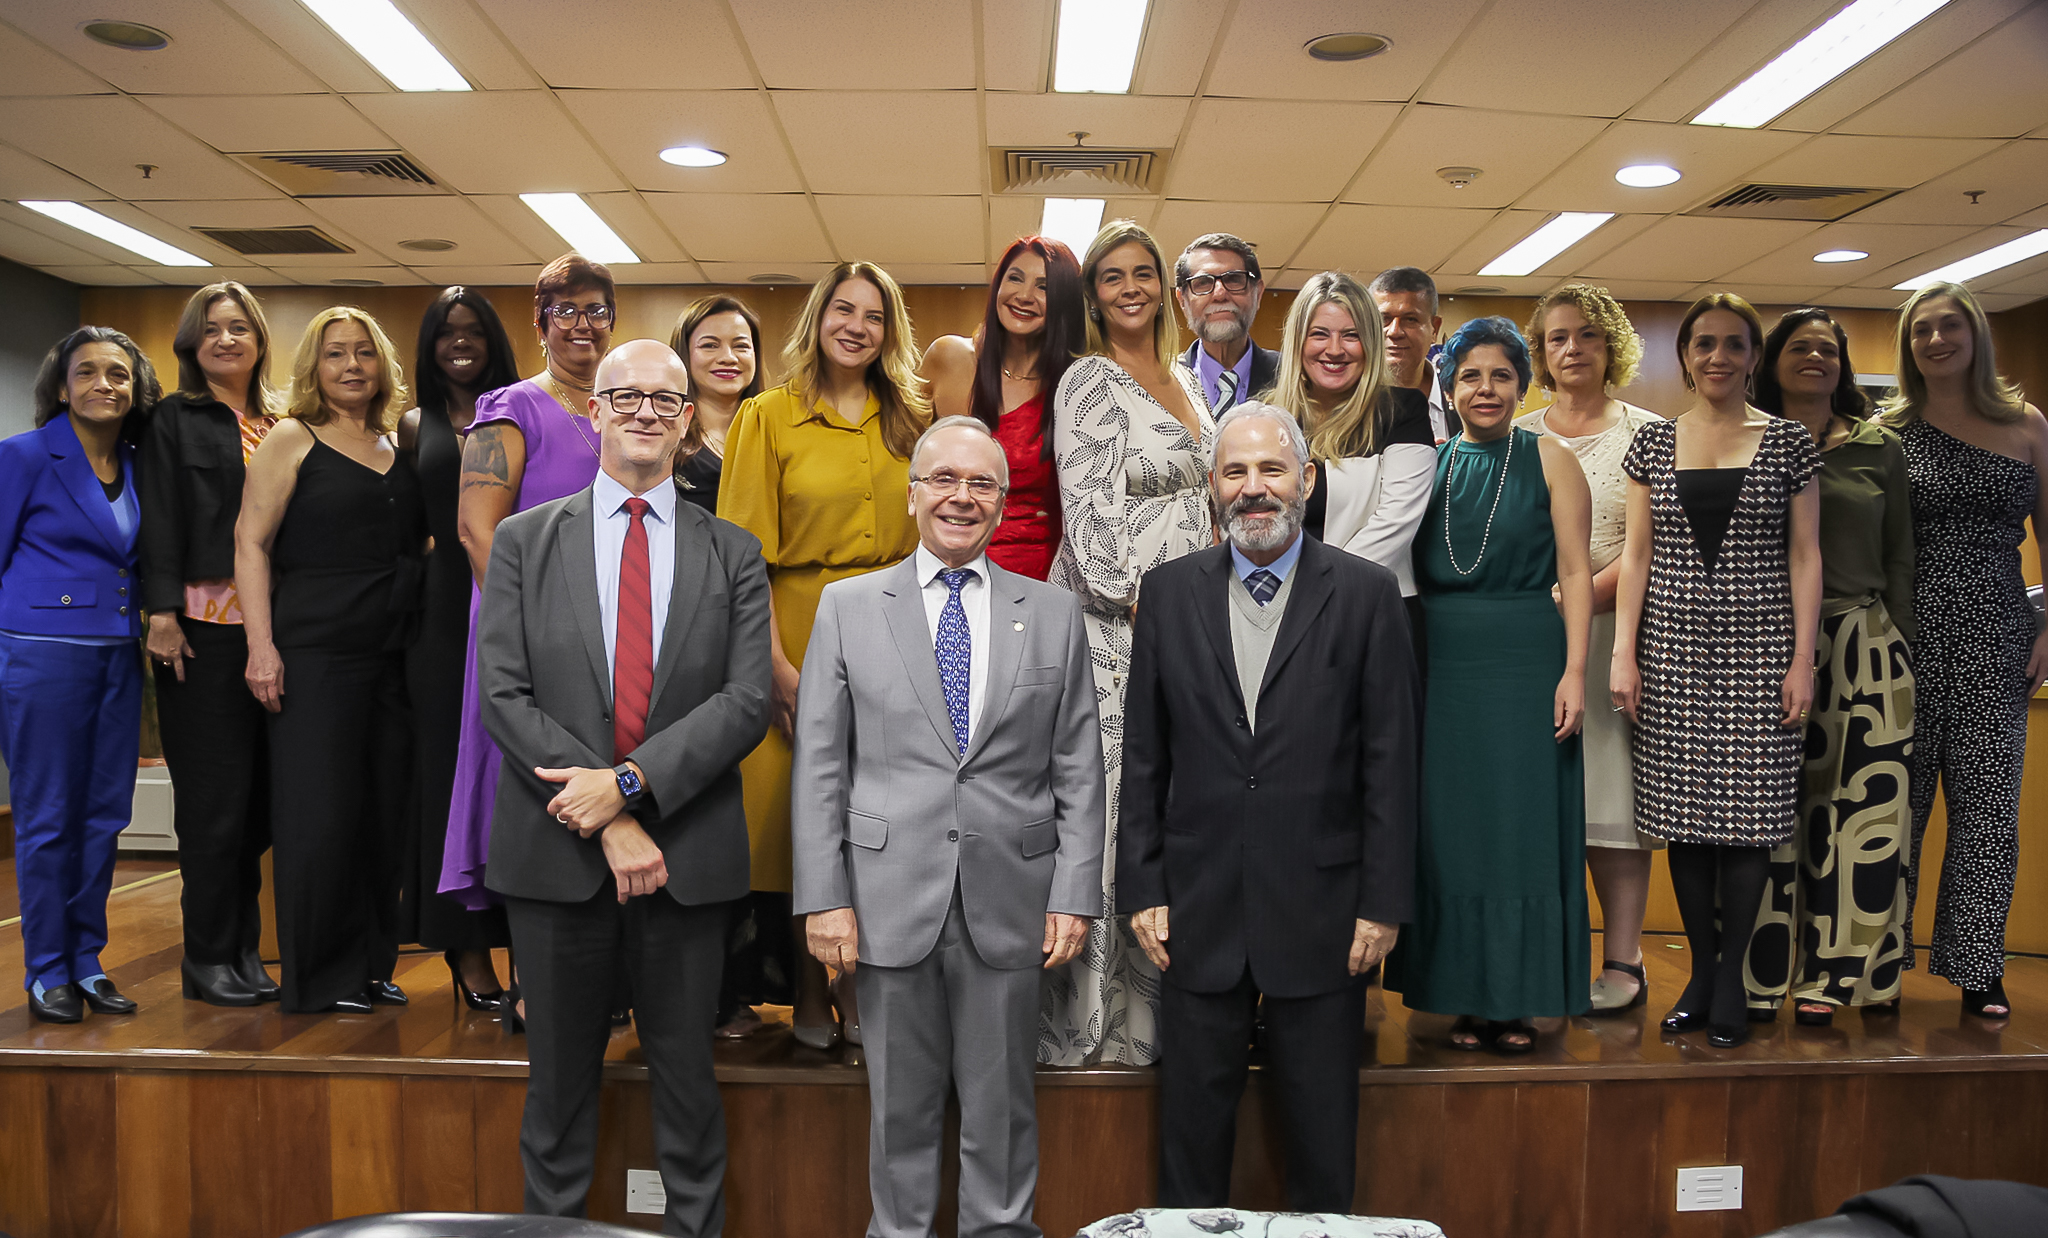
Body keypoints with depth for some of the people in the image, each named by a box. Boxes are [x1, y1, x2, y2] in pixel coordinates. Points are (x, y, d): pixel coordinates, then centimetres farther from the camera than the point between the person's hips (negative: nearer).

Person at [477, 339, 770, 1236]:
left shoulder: (733, 555, 5)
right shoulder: (524, 540, 4)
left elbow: (747, 701, -5)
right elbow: (504, 697, -4)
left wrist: (629, 781, -17)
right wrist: (608, 824, -12)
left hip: (687, 855, 0)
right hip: (555, 853, 0)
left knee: (686, 1072, 11)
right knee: (560, 1073, 13)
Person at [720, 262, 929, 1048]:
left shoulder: (909, 420, 10)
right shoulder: (768, 416, 0)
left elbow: (929, 539, 11)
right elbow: (748, 551, -5)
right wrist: (776, 662, -14)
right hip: (801, 628, -2)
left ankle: (858, 987, 20)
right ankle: (809, 991, 19)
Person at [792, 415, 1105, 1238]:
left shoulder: (1054, 613, 6)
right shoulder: (847, 607, 5)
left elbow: (1078, 769, 5)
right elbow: (819, 765, 2)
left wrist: (1075, 893, -2)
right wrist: (824, 896, -4)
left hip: (1011, 902, 1)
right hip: (891, 900, 0)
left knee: (1002, 1107, 11)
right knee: (900, 1107, 11)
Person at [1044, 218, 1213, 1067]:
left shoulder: (1182, 382, 17)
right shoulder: (1090, 381, -6)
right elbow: (1091, 514, -13)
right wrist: (1143, 611, -16)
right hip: (1111, 622, -7)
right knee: (1109, 810, -5)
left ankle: (1157, 1000, 19)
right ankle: (1093, 1016, 6)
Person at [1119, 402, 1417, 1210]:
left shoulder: (1366, 594, -2)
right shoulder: (1169, 592, 3)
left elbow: (1390, 761, -3)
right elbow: (1143, 756, 4)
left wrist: (1383, 902, -5)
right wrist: (1142, 888, 1)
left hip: (1320, 908, -1)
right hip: (1198, 909, 2)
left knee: (1323, 1135, 13)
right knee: (1191, 1127, 13)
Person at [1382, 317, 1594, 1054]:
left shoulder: (1549, 461, 3)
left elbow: (1575, 573, -2)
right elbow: (1409, 578, 11)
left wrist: (1574, 671, -12)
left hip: (1526, 661, -3)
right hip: (1443, 664, 3)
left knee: (1524, 822, 1)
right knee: (1451, 826, 5)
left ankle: (1519, 1000, 12)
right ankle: (1467, 998, 15)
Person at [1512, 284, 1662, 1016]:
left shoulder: (1646, 434, 6)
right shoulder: (1515, 439, 15)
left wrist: (1585, 593, -18)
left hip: (1614, 624, -2)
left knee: (1612, 785, -4)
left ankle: (1623, 961, 3)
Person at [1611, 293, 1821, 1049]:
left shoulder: (1789, 442, 4)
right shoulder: (1653, 442, 8)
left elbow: (1805, 556, 3)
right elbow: (1636, 553, 7)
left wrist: (1803, 661, -4)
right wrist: (1623, 652, -1)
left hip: (1757, 646, -1)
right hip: (1673, 645, 2)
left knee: (1748, 814, -1)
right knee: (1684, 814, 4)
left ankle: (1732, 980, 11)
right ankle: (1701, 973, 16)